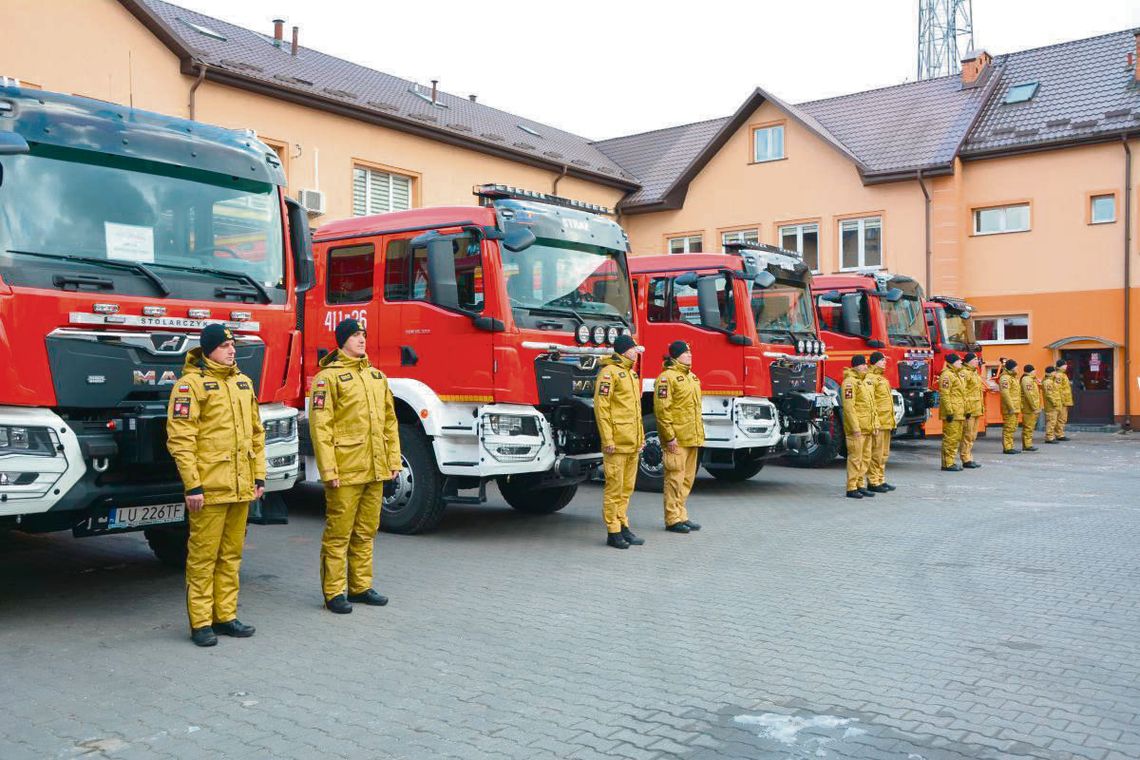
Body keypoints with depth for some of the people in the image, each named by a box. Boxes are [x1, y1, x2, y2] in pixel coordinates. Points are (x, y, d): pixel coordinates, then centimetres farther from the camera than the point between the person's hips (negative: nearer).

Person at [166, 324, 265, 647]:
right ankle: (201, 623, 9)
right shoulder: (191, 383, -7)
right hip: (210, 488, -7)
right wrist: (192, 486, -16)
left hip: (241, 488, 7)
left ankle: (225, 616, 22)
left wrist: (259, 476, 12)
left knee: (231, 555, 13)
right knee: (203, 556, 1)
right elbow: (180, 439, -12)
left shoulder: (243, 383, 14)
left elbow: (256, 433, 18)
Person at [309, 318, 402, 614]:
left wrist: (394, 460, 11)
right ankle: (334, 593, 10)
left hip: (375, 470, 7)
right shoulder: (329, 376, -6)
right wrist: (328, 470, -17)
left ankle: (360, 586, 25)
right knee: (338, 534, 1)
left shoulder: (377, 376, 15)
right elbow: (320, 426, -12)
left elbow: (390, 421, 18)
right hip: (346, 472, -6)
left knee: (365, 532, 14)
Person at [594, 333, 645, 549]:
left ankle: (623, 527, 20)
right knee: (614, 487, -4)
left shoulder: (631, 373, 19)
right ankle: (613, 532, 2)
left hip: (632, 443, 9)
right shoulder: (609, 372, -9)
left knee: (627, 487, 13)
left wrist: (641, 437, 18)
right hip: (617, 442, -9)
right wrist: (607, 439, -19)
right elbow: (601, 407, -15)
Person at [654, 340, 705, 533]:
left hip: (693, 438, 9)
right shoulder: (667, 377, -11)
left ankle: (681, 515, 21)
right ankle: (673, 519, 2)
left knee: (687, 478, 13)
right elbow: (661, 409, -16)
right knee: (675, 477, -4)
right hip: (677, 439, -9)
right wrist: (669, 436, -19)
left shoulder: (692, 377, 17)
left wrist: (700, 431, 19)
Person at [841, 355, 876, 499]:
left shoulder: (865, 382, 18)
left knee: (865, 458, 13)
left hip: (867, 428, 9)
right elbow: (848, 407, -19)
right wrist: (855, 428, -22)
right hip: (857, 429, -9)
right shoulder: (850, 382, -13)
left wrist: (875, 423, 17)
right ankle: (851, 488, -3)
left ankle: (860, 485, 21)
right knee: (855, 458, -7)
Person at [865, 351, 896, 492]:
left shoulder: (882, 378, 20)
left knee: (884, 454, 15)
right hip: (878, 423, -10)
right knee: (876, 454, -6)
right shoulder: (870, 378, -12)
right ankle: (873, 482, 0)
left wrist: (892, 422, 22)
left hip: (886, 423, 10)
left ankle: (880, 480, 22)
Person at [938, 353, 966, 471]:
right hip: (952, 413, -10)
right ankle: (947, 464, -5)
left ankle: (951, 461, 19)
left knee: (956, 438, 13)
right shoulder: (947, 375, -13)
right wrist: (949, 412, -23)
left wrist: (965, 410, 22)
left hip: (958, 413, 10)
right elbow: (944, 395, -19)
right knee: (950, 438, -8)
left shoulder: (957, 374, 19)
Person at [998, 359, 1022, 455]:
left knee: (1013, 428, 14)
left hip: (1015, 408, 10)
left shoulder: (1013, 377, 18)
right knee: (1008, 428, -8)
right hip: (1009, 408, -10)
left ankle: (1010, 446, 20)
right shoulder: (1005, 378, -15)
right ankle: (1007, 448, -5)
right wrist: (1011, 407, -24)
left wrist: (1019, 406, 21)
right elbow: (1005, 394, -23)